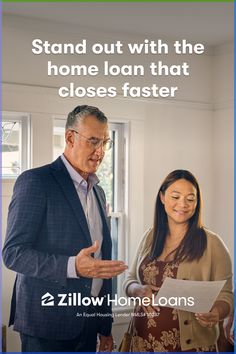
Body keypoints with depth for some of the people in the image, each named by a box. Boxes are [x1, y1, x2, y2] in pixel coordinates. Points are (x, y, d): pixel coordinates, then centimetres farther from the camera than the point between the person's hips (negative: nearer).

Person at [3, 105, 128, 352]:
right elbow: (13, 253, -16)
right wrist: (73, 266, -29)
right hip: (47, 325, -6)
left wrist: (105, 326, 15)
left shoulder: (98, 192, 13)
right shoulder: (35, 181, -10)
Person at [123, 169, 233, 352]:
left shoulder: (212, 243, -9)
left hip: (190, 344, -3)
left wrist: (216, 313, -28)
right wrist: (139, 291, -12)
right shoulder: (150, 238, 3)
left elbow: (226, 295, -7)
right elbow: (130, 281, 10)